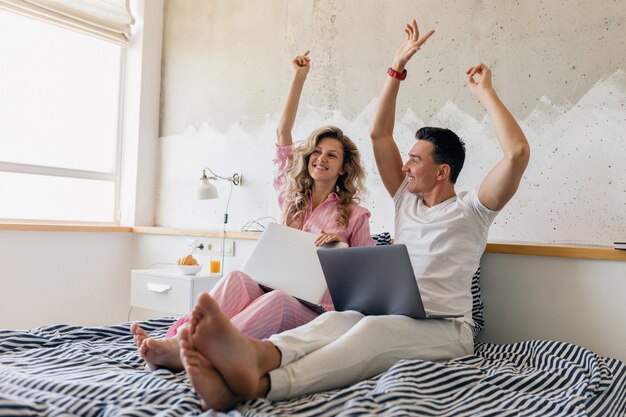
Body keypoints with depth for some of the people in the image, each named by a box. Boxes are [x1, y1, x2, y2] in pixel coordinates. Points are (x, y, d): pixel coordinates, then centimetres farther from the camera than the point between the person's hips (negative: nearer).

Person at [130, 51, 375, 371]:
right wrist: (299, 76, 15)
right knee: (237, 278, -31)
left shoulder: (355, 215, 9)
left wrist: (342, 245, -10)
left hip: (316, 309, -3)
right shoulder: (292, 196, 16)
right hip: (277, 287, 3)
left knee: (279, 299, -38)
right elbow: (283, 133, 15)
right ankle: (178, 338, -49)